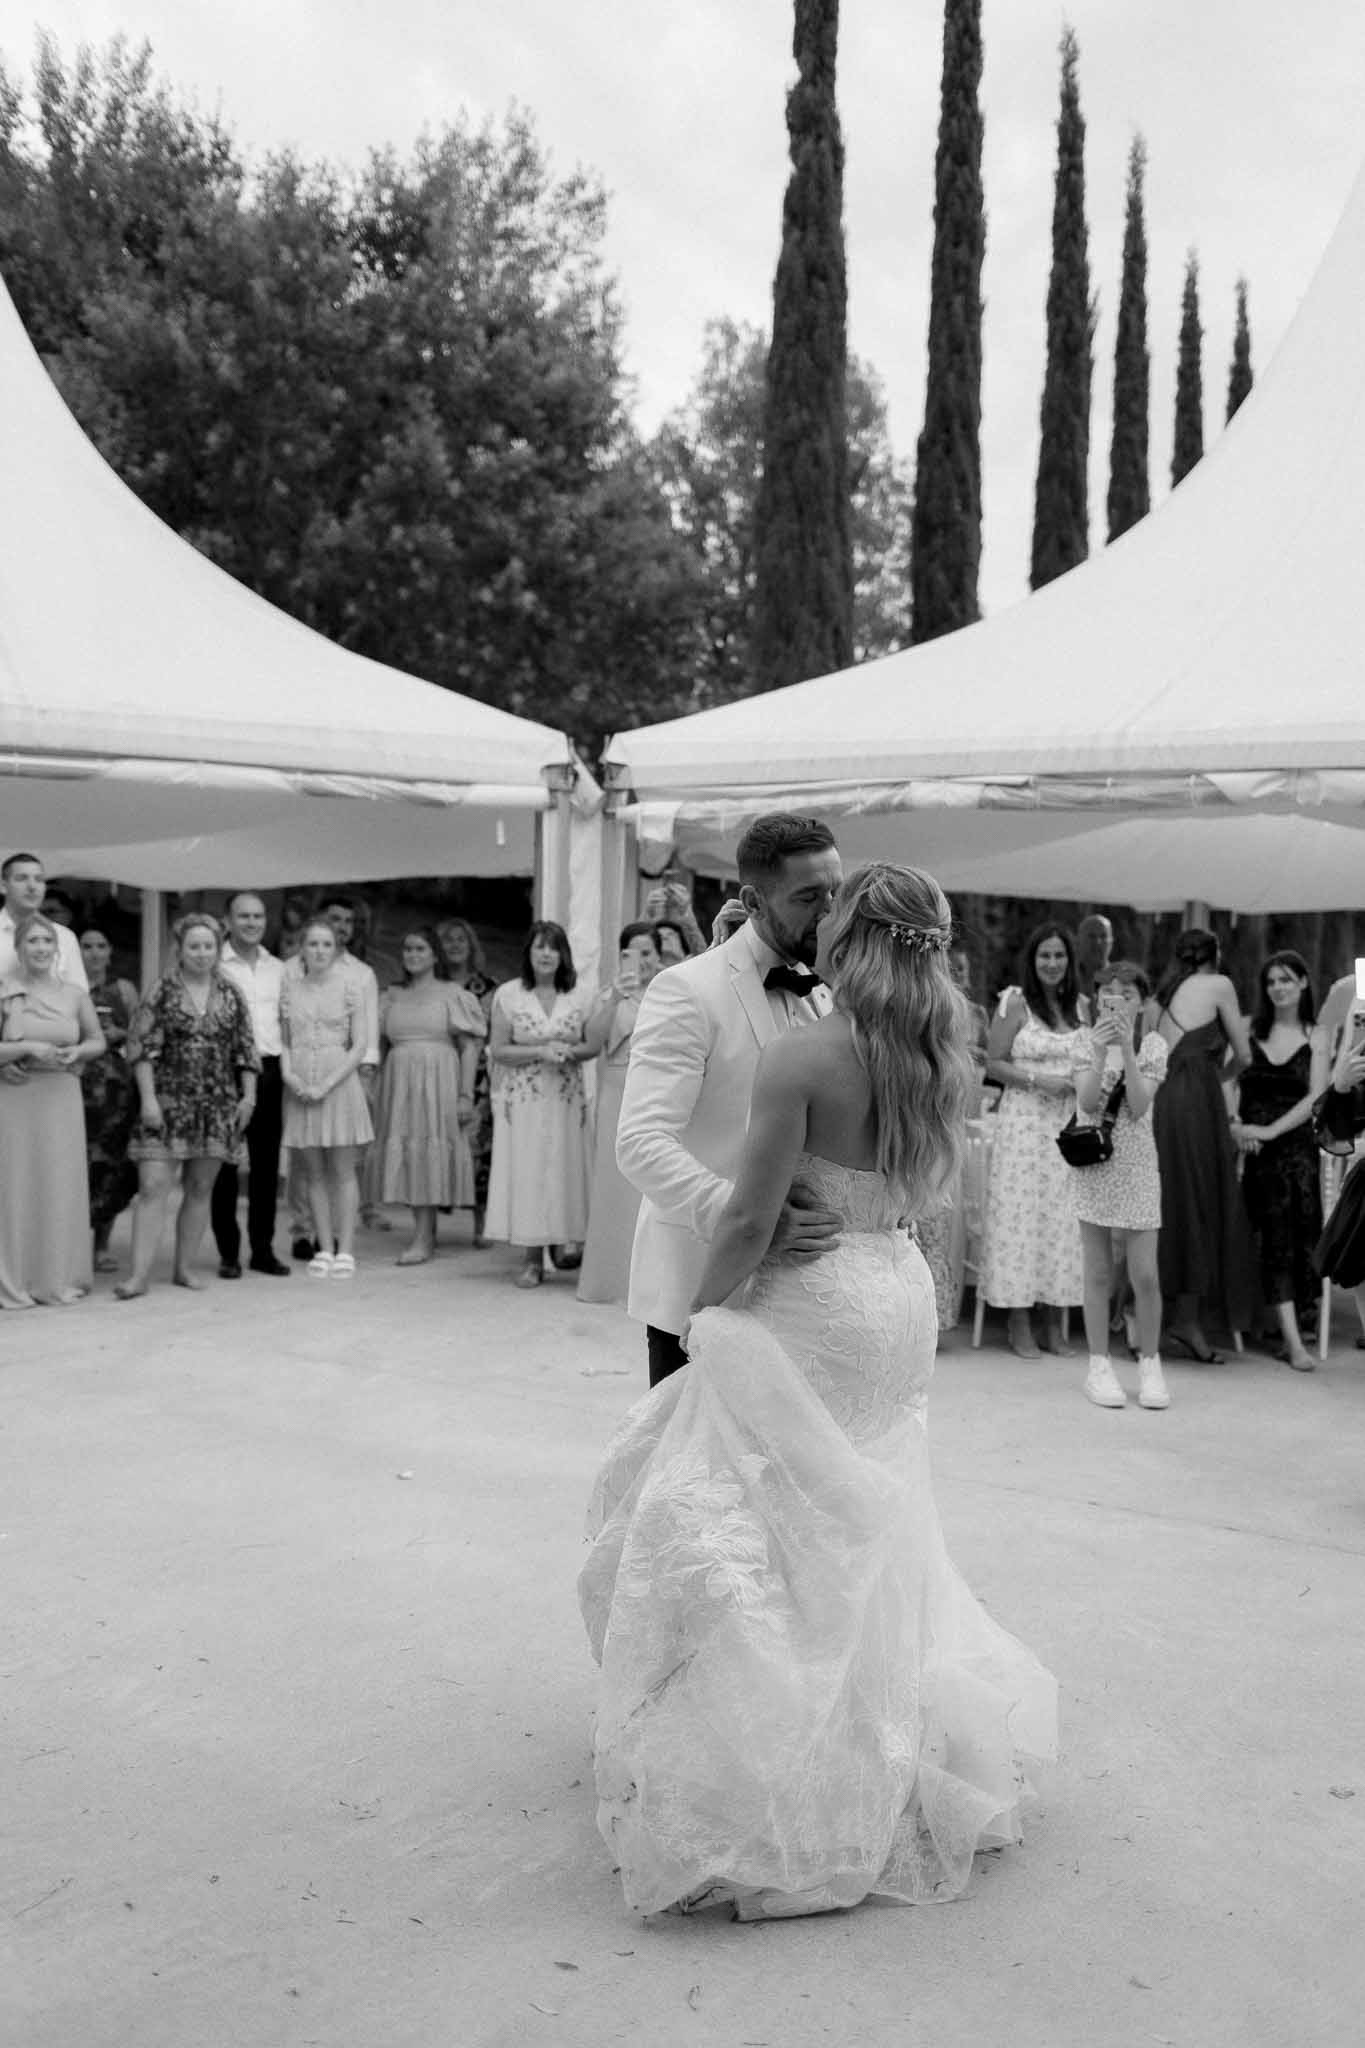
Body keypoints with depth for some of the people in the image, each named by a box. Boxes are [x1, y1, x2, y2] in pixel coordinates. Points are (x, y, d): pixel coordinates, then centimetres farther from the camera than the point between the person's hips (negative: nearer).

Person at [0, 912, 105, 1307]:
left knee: (61, 1186, 3)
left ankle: (58, 1279, 15)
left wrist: (76, 1052, -3)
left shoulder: (75, 995, 6)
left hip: (62, 1099, 2)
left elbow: (98, 1041, 16)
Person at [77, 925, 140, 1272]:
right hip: (74, 1083, -2)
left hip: (115, 1085, 2)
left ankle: (102, 1246, 13)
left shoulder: (123, 990, 11)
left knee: (110, 1164, 2)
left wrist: (118, 1034, -6)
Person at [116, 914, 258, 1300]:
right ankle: (140, 1274, -5)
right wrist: (148, 1098, -12)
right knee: (153, 1187, -7)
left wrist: (248, 1096, 3)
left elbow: (245, 1051, 10)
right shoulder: (162, 992, -2)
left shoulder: (230, 995, 7)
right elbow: (142, 1049, -5)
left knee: (200, 1190, 9)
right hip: (168, 1103, -3)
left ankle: (184, 1267, 19)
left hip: (217, 1105, 3)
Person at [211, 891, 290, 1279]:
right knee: (224, 1164, 0)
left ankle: (263, 1249, 16)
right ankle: (228, 1253, 8)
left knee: (267, 1166, 8)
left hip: (270, 1071, 4)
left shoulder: (278, 969, 14)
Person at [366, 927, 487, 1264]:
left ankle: (422, 1239, -8)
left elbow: (470, 1048, -3)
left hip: (437, 1081, -5)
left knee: (430, 1153, -8)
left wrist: (466, 1095, -10)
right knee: (403, 1155, 3)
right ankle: (425, 1232, 12)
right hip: (398, 1083, 5)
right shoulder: (391, 998, 15)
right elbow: (376, 1042, 15)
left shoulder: (453, 996, 1)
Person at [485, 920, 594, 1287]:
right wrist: (540, 1052, -16)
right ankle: (531, 1259, 4)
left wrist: (571, 1052, -12)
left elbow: (593, 1045, 10)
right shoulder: (508, 994, 0)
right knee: (525, 1172, -2)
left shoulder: (577, 996, 6)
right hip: (522, 1099, -2)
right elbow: (498, 1050, -3)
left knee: (565, 1169, 0)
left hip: (566, 1098, 2)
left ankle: (563, 1240, 18)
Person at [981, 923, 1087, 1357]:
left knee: (1064, 1218, 3)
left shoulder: (1080, 1007, 12)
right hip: (1024, 1122, -4)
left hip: (1071, 1124, 4)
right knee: (1022, 1214, -3)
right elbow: (992, 1065, -4)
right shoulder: (1015, 1002, -1)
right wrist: (1036, 1079, -15)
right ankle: (1019, 1326, 5)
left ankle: (1054, 1326, 12)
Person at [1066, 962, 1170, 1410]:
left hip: (1137, 1163, 0)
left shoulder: (1153, 1045, 0)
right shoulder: (1087, 1042, 2)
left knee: (1144, 1275, -2)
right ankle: (1099, 1365, 14)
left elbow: (1139, 1107, -11)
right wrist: (1101, 1053, -20)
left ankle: (1149, 1363, 14)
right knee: (1098, 1274, 5)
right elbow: (1087, 1103, -10)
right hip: (1093, 1159, 0)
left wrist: (1127, 1048, -18)